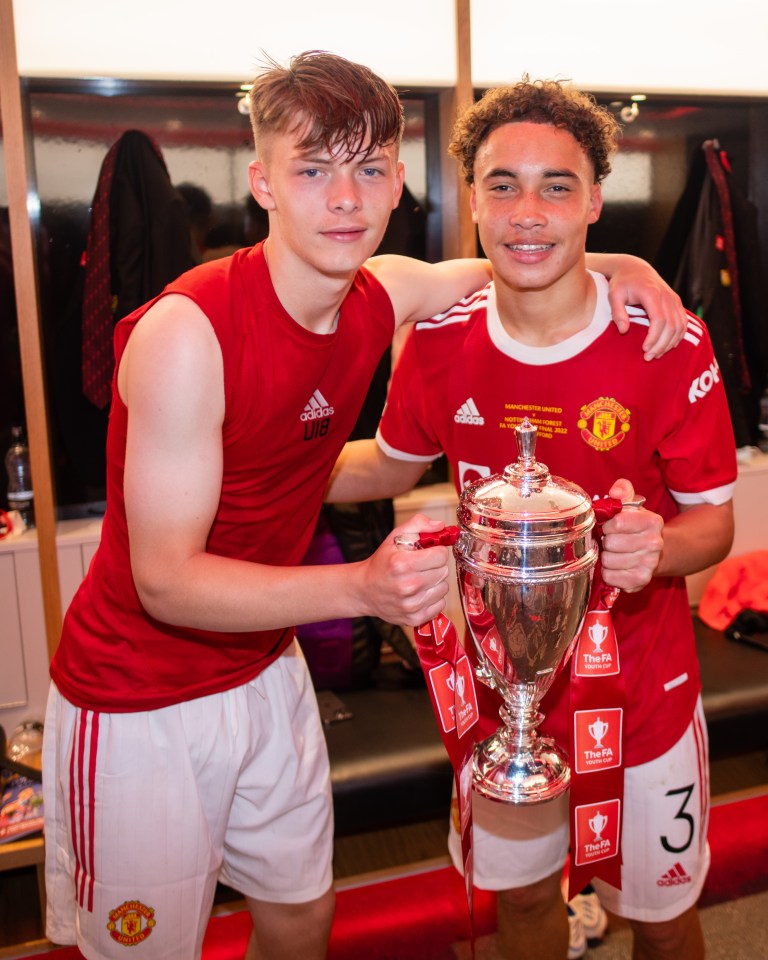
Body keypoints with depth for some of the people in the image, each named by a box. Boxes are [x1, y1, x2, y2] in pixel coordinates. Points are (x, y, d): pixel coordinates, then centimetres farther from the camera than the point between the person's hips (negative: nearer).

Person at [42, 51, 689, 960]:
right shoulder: (185, 332, -27)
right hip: (139, 703, -5)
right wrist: (361, 587, -37)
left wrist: (623, 267, -5)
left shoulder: (383, 295, -7)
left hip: (266, 671, 6)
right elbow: (166, 582, -26)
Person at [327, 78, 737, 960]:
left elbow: (713, 521, -10)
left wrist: (657, 548, -33)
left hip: (639, 690, -2)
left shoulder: (669, 346, -20)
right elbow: (393, 464, 7)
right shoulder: (440, 340, -11)